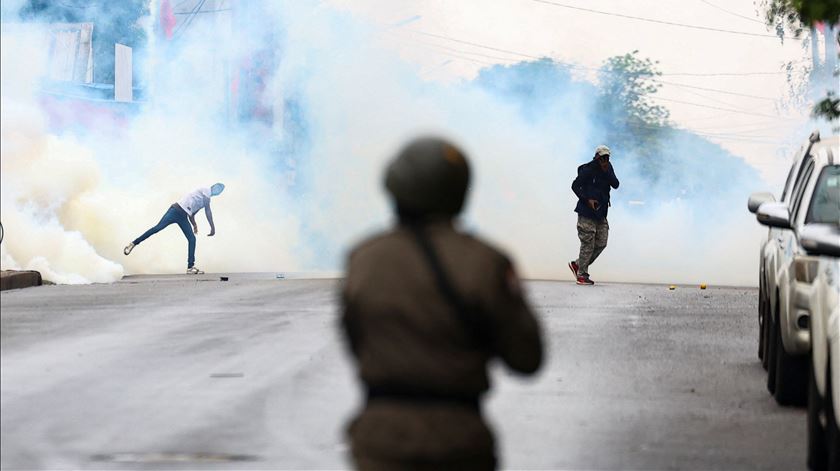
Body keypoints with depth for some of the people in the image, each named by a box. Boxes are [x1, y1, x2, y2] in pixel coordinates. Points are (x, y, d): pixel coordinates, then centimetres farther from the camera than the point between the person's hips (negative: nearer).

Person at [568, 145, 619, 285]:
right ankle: (582, 275, 0)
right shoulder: (588, 170, -10)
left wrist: (607, 172, -15)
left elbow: (616, 185, 0)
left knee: (601, 243, 7)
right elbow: (575, 186, -9)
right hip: (587, 212, -7)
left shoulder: (608, 168, 9)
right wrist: (587, 199, -17)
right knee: (588, 244, -7)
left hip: (601, 214, 7)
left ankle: (577, 264, 21)